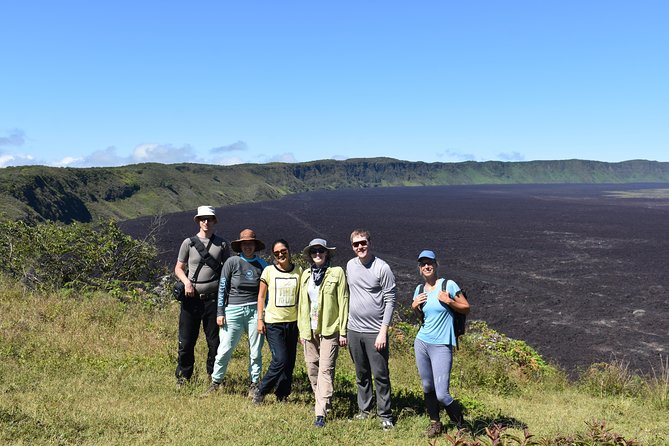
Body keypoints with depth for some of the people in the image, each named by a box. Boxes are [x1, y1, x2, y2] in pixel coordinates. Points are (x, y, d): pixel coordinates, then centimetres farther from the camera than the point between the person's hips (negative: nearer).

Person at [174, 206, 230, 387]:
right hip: (191, 298, 0)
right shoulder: (188, 243, 5)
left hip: (213, 298, 0)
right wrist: (186, 282, -10)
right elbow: (178, 268, 10)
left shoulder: (222, 244, 7)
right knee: (186, 340, 4)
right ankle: (183, 376, 19)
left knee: (215, 341, 5)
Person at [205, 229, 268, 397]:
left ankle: (254, 385, 18)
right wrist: (220, 313, -2)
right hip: (234, 310, -2)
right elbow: (222, 288, 1)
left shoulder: (262, 264, 6)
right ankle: (215, 382, 15)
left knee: (256, 351, 6)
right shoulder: (232, 262, 0)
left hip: (255, 310, 2)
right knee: (225, 349, 0)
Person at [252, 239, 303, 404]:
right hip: (273, 323, -3)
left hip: (292, 322, 3)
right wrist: (260, 319, -2)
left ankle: (283, 395, 21)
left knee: (290, 361, 6)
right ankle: (261, 392, 5)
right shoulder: (269, 271, -2)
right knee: (280, 360, -12)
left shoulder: (298, 271, 4)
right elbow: (261, 296, 3)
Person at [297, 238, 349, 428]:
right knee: (312, 368, 11)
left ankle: (321, 413, -10)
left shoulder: (337, 273, -3)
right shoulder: (306, 275, 11)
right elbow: (302, 303, 15)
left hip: (329, 329, -5)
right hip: (310, 330, 5)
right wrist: (301, 329, 13)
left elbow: (343, 302, -5)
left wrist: (343, 331, -7)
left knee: (325, 369, -9)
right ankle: (321, 402, 30)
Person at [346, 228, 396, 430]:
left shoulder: (382, 268, -10)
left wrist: (383, 331, -15)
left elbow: (390, 301, -10)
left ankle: (385, 415, 11)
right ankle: (364, 410, 26)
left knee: (380, 375, 0)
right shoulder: (350, 265, 7)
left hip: (375, 332, -5)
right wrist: (344, 326, 12)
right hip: (354, 330, 5)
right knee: (361, 374, 15)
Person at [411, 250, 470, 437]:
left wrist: (448, 301, -17)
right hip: (421, 343, 5)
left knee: (441, 394, -8)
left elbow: (466, 308, -2)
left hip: (441, 346, -5)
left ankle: (461, 425, 17)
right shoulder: (419, 289, 8)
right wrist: (414, 306, 1)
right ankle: (435, 423, 30)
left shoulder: (449, 285, -7)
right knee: (427, 388, 11)